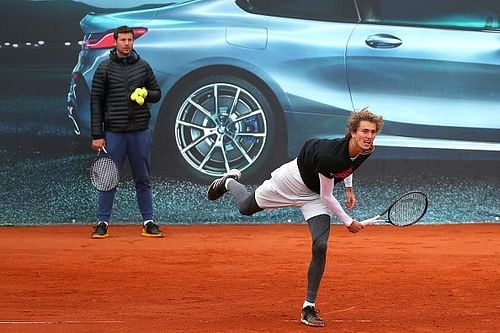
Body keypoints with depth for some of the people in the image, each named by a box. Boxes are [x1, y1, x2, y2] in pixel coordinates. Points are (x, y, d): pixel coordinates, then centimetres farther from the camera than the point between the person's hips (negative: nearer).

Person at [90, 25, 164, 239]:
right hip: (114, 133, -2)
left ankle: (148, 223, 12)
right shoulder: (105, 68, 0)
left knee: (143, 179, 7)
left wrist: (145, 94, -11)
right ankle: (102, 223, 6)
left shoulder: (143, 67, 8)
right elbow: (96, 102, -2)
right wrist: (96, 135, -7)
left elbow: (157, 93, 15)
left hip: (140, 133, 2)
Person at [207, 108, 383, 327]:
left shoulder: (367, 151, -19)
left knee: (320, 247, -12)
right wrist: (348, 222, -19)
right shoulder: (329, 155, -41)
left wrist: (349, 189, 14)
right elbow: (327, 197, -26)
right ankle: (229, 182, 53)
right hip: (294, 179, -5)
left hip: (314, 197, 5)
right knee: (247, 207, 16)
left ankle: (309, 308, -3)